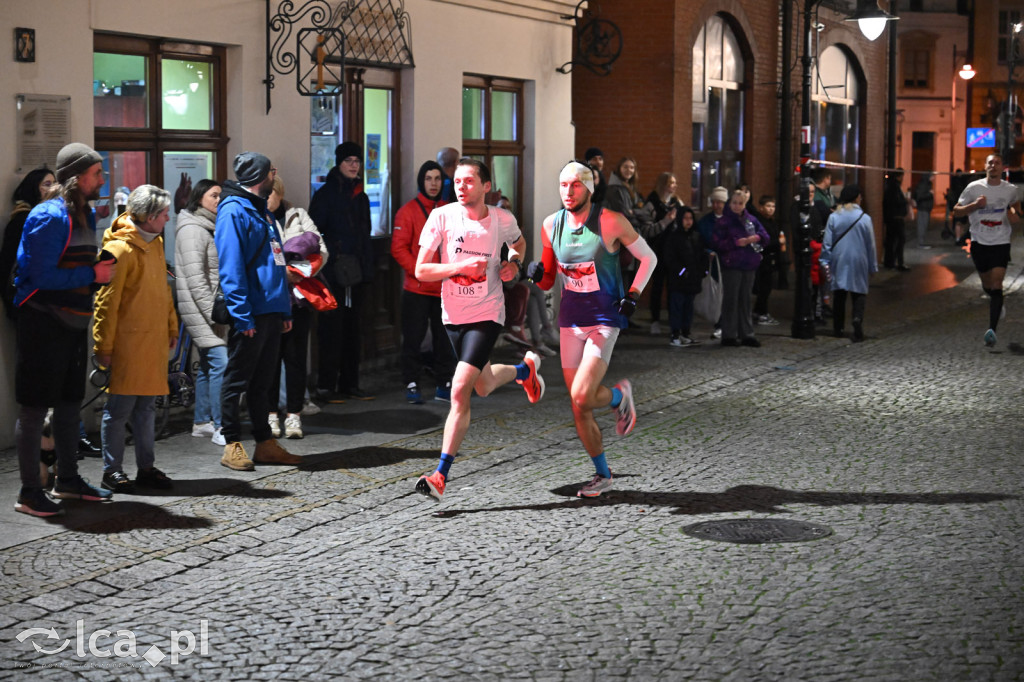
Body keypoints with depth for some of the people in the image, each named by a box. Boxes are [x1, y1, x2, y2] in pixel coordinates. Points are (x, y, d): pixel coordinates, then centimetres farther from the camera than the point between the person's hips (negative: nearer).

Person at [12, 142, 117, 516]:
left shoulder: (86, 214, 12)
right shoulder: (50, 217, -17)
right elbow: (42, 276, -23)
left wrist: (103, 272, 2)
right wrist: (92, 275, -18)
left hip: (73, 323, 9)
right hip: (43, 324, -9)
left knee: (70, 403, 17)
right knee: (34, 407, -2)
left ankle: (68, 479, 30)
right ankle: (29, 492, 3)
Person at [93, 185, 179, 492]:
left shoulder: (155, 243, 12)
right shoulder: (120, 248, -14)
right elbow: (106, 302, -14)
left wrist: (171, 327, 20)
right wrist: (103, 346, -14)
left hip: (153, 340, 8)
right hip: (127, 342, -8)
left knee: (146, 405, 12)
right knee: (120, 407, -1)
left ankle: (146, 467, 18)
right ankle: (112, 470, 7)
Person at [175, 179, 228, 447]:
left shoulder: (209, 227, 19)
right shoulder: (192, 229, -11)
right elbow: (194, 277, -18)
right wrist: (212, 312, -20)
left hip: (212, 308, 10)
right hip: (200, 308, -10)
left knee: (208, 365, 12)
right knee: (221, 362, -16)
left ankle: (201, 422, 19)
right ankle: (220, 427, -16)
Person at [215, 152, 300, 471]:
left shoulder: (262, 210, 18)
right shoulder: (234, 211, -11)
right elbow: (231, 268, -17)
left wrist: (285, 309, 16)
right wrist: (242, 315, -21)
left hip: (271, 310, 9)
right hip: (250, 314, -9)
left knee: (262, 380, 13)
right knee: (237, 381, 1)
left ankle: (265, 444, 19)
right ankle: (233, 445, 7)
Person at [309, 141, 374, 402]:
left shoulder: (361, 196, 17)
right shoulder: (325, 194, -3)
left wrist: (367, 270, 16)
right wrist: (332, 257, -17)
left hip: (357, 275, 7)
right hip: (333, 275, -7)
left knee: (353, 329, 9)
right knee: (332, 329, -7)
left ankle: (350, 383, 15)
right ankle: (326, 386, -3)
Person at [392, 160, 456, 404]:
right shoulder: (408, 211, -4)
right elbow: (399, 248, -8)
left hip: (446, 289, 4)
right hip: (417, 289, -4)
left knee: (445, 338, 9)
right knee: (414, 338, 0)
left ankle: (444, 384, 18)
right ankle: (412, 385, 7)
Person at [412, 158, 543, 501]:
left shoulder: (502, 219, -5)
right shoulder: (442, 216, -9)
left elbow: (519, 243, 20)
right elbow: (420, 270, -10)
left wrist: (514, 263, -2)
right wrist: (461, 266, -23)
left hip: (486, 315, -3)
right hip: (453, 315, 3)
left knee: (460, 391, -17)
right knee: (483, 386, 21)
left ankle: (440, 475, -8)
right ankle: (525, 369, 55)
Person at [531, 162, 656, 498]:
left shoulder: (610, 221, -11)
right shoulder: (551, 225, 2)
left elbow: (648, 258, 1)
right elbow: (548, 280, 12)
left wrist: (633, 295, -8)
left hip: (605, 319, -5)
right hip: (570, 321, 5)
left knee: (581, 397, -18)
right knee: (578, 408, 5)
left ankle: (619, 396, 16)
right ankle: (602, 474, 21)